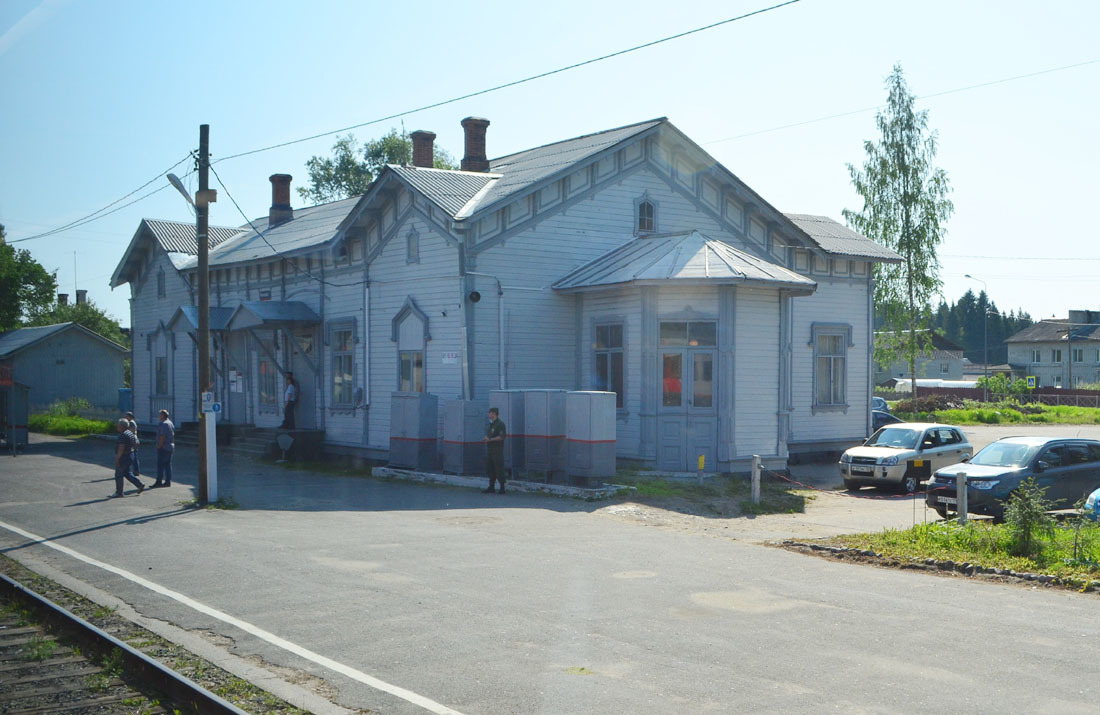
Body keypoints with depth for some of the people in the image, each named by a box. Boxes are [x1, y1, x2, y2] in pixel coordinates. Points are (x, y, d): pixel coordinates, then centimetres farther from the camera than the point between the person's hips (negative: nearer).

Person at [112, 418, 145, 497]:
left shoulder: (123, 435, -20)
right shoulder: (130, 433, 10)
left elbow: (121, 448, -25)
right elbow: (135, 444, 18)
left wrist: (117, 459, -23)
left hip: (123, 457, -9)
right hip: (130, 455, 9)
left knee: (118, 475, 2)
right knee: (128, 474, 16)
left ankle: (119, 492, 9)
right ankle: (140, 485, 6)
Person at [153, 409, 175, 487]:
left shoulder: (164, 424, -15)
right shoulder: (170, 423, 15)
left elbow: (163, 437, -22)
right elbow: (173, 435, 19)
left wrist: (159, 446, -18)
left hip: (163, 448, -10)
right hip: (170, 447, 10)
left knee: (160, 464, -6)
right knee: (168, 464, 10)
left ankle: (159, 481, -6)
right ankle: (168, 482, 10)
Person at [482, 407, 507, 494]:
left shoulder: (500, 424, -10)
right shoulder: (490, 424, 18)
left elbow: (502, 436, -18)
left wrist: (490, 439, -19)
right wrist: (485, 439, 4)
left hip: (497, 451, -9)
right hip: (489, 450, 9)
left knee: (499, 469, -7)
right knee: (489, 469, 10)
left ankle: (502, 488, -2)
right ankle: (491, 487, 16)